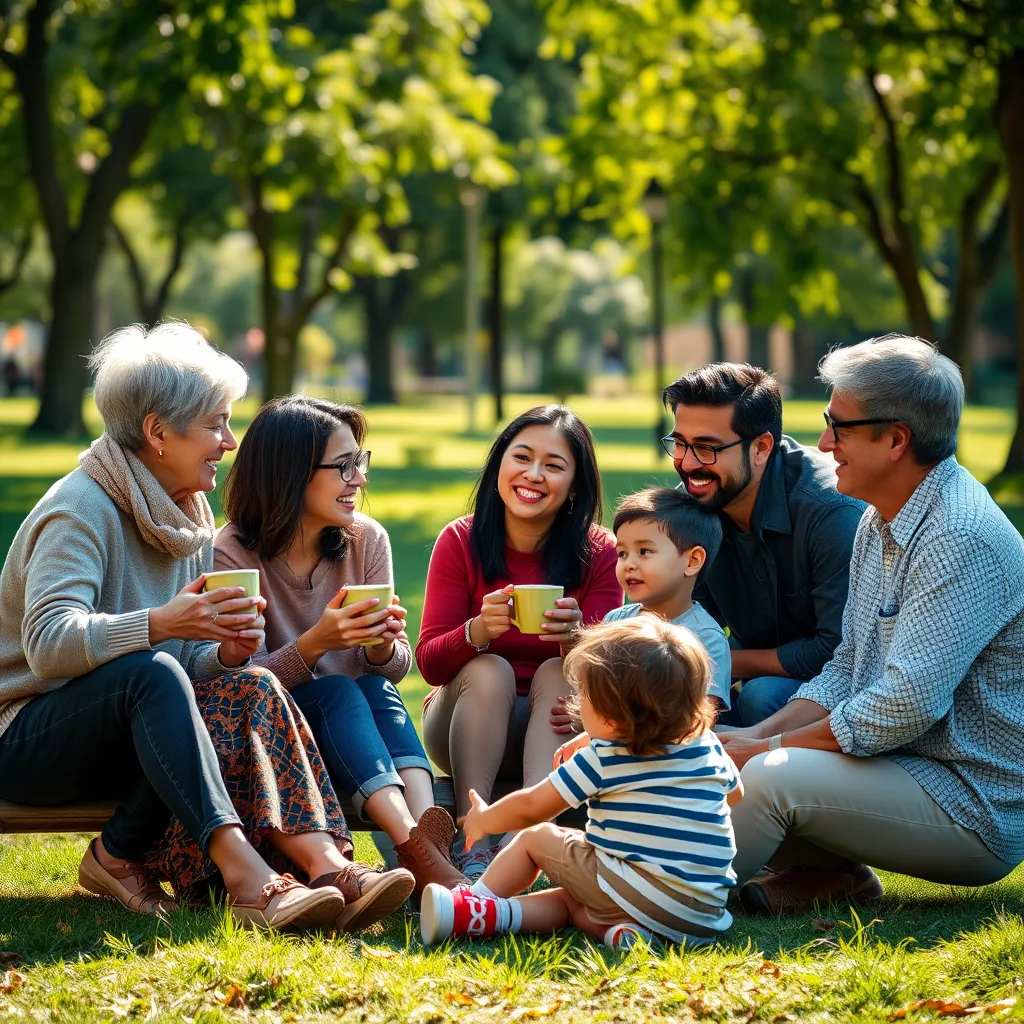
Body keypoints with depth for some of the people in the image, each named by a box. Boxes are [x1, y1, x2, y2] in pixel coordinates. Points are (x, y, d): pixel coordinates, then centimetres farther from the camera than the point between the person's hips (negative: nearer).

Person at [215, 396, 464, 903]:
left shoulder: (366, 539, -1)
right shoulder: (233, 555, -14)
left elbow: (396, 667, 1)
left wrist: (383, 646, -24)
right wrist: (316, 643, -35)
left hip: (357, 726, 4)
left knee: (377, 688, -27)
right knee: (337, 692, -32)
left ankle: (427, 835, -50)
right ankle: (417, 847, -52)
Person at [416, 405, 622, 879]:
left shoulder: (598, 552, -9)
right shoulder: (461, 541, -9)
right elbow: (429, 661, -14)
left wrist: (576, 638, -38)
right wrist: (478, 631, -36)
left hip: (553, 732, 0)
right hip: (468, 724, 0)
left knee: (557, 671, -29)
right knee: (489, 669, -30)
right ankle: (473, 846, -41)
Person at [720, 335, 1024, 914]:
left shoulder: (961, 540, -22)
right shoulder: (882, 523, 11)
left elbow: (907, 705, -28)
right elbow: (846, 671, 14)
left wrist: (772, 748, -16)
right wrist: (757, 735, -3)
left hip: (977, 811, -10)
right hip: (907, 770, 10)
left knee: (771, 778, -26)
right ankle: (837, 875, 1)